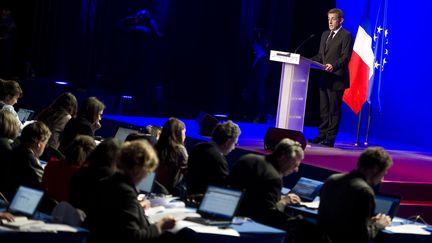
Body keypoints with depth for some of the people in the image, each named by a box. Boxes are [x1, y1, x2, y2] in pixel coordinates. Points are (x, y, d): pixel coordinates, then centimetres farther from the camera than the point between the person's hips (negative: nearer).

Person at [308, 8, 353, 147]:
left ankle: (330, 138, -1)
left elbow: (345, 57, -14)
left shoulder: (346, 35, -6)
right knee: (324, 108, 11)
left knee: (334, 109, -4)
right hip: (325, 77, 8)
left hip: (337, 78, -8)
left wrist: (333, 66, -29)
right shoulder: (325, 35, 19)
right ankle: (322, 135, 17)